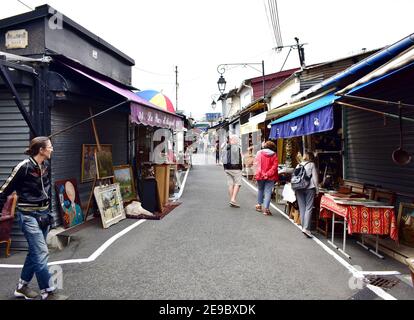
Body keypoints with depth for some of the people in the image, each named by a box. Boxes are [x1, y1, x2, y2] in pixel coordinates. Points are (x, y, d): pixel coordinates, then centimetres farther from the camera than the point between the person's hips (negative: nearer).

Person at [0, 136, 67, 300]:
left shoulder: (46, 165, 4)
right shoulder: (24, 166, -17)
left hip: (43, 213, 8)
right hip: (28, 215, -8)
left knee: (35, 251, 14)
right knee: (41, 253, -8)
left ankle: (21, 287, 30)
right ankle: (48, 293, 2)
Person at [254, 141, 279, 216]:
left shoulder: (259, 153, 1)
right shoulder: (274, 155, -1)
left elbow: (256, 164, -4)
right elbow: (274, 166, -8)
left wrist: (259, 173, -4)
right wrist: (268, 174, -9)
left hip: (260, 175, 2)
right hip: (270, 177, -1)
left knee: (260, 190, 21)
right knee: (268, 192, 0)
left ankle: (259, 205, 31)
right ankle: (266, 209, -6)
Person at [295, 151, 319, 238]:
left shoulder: (298, 165, 14)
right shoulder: (312, 165, 3)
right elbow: (315, 178, -1)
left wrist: (295, 190, 18)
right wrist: (317, 190, 5)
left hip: (299, 188, 4)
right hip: (309, 188, -4)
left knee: (302, 208, 8)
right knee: (308, 208, -5)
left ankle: (303, 227, 12)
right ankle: (306, 228, -15)